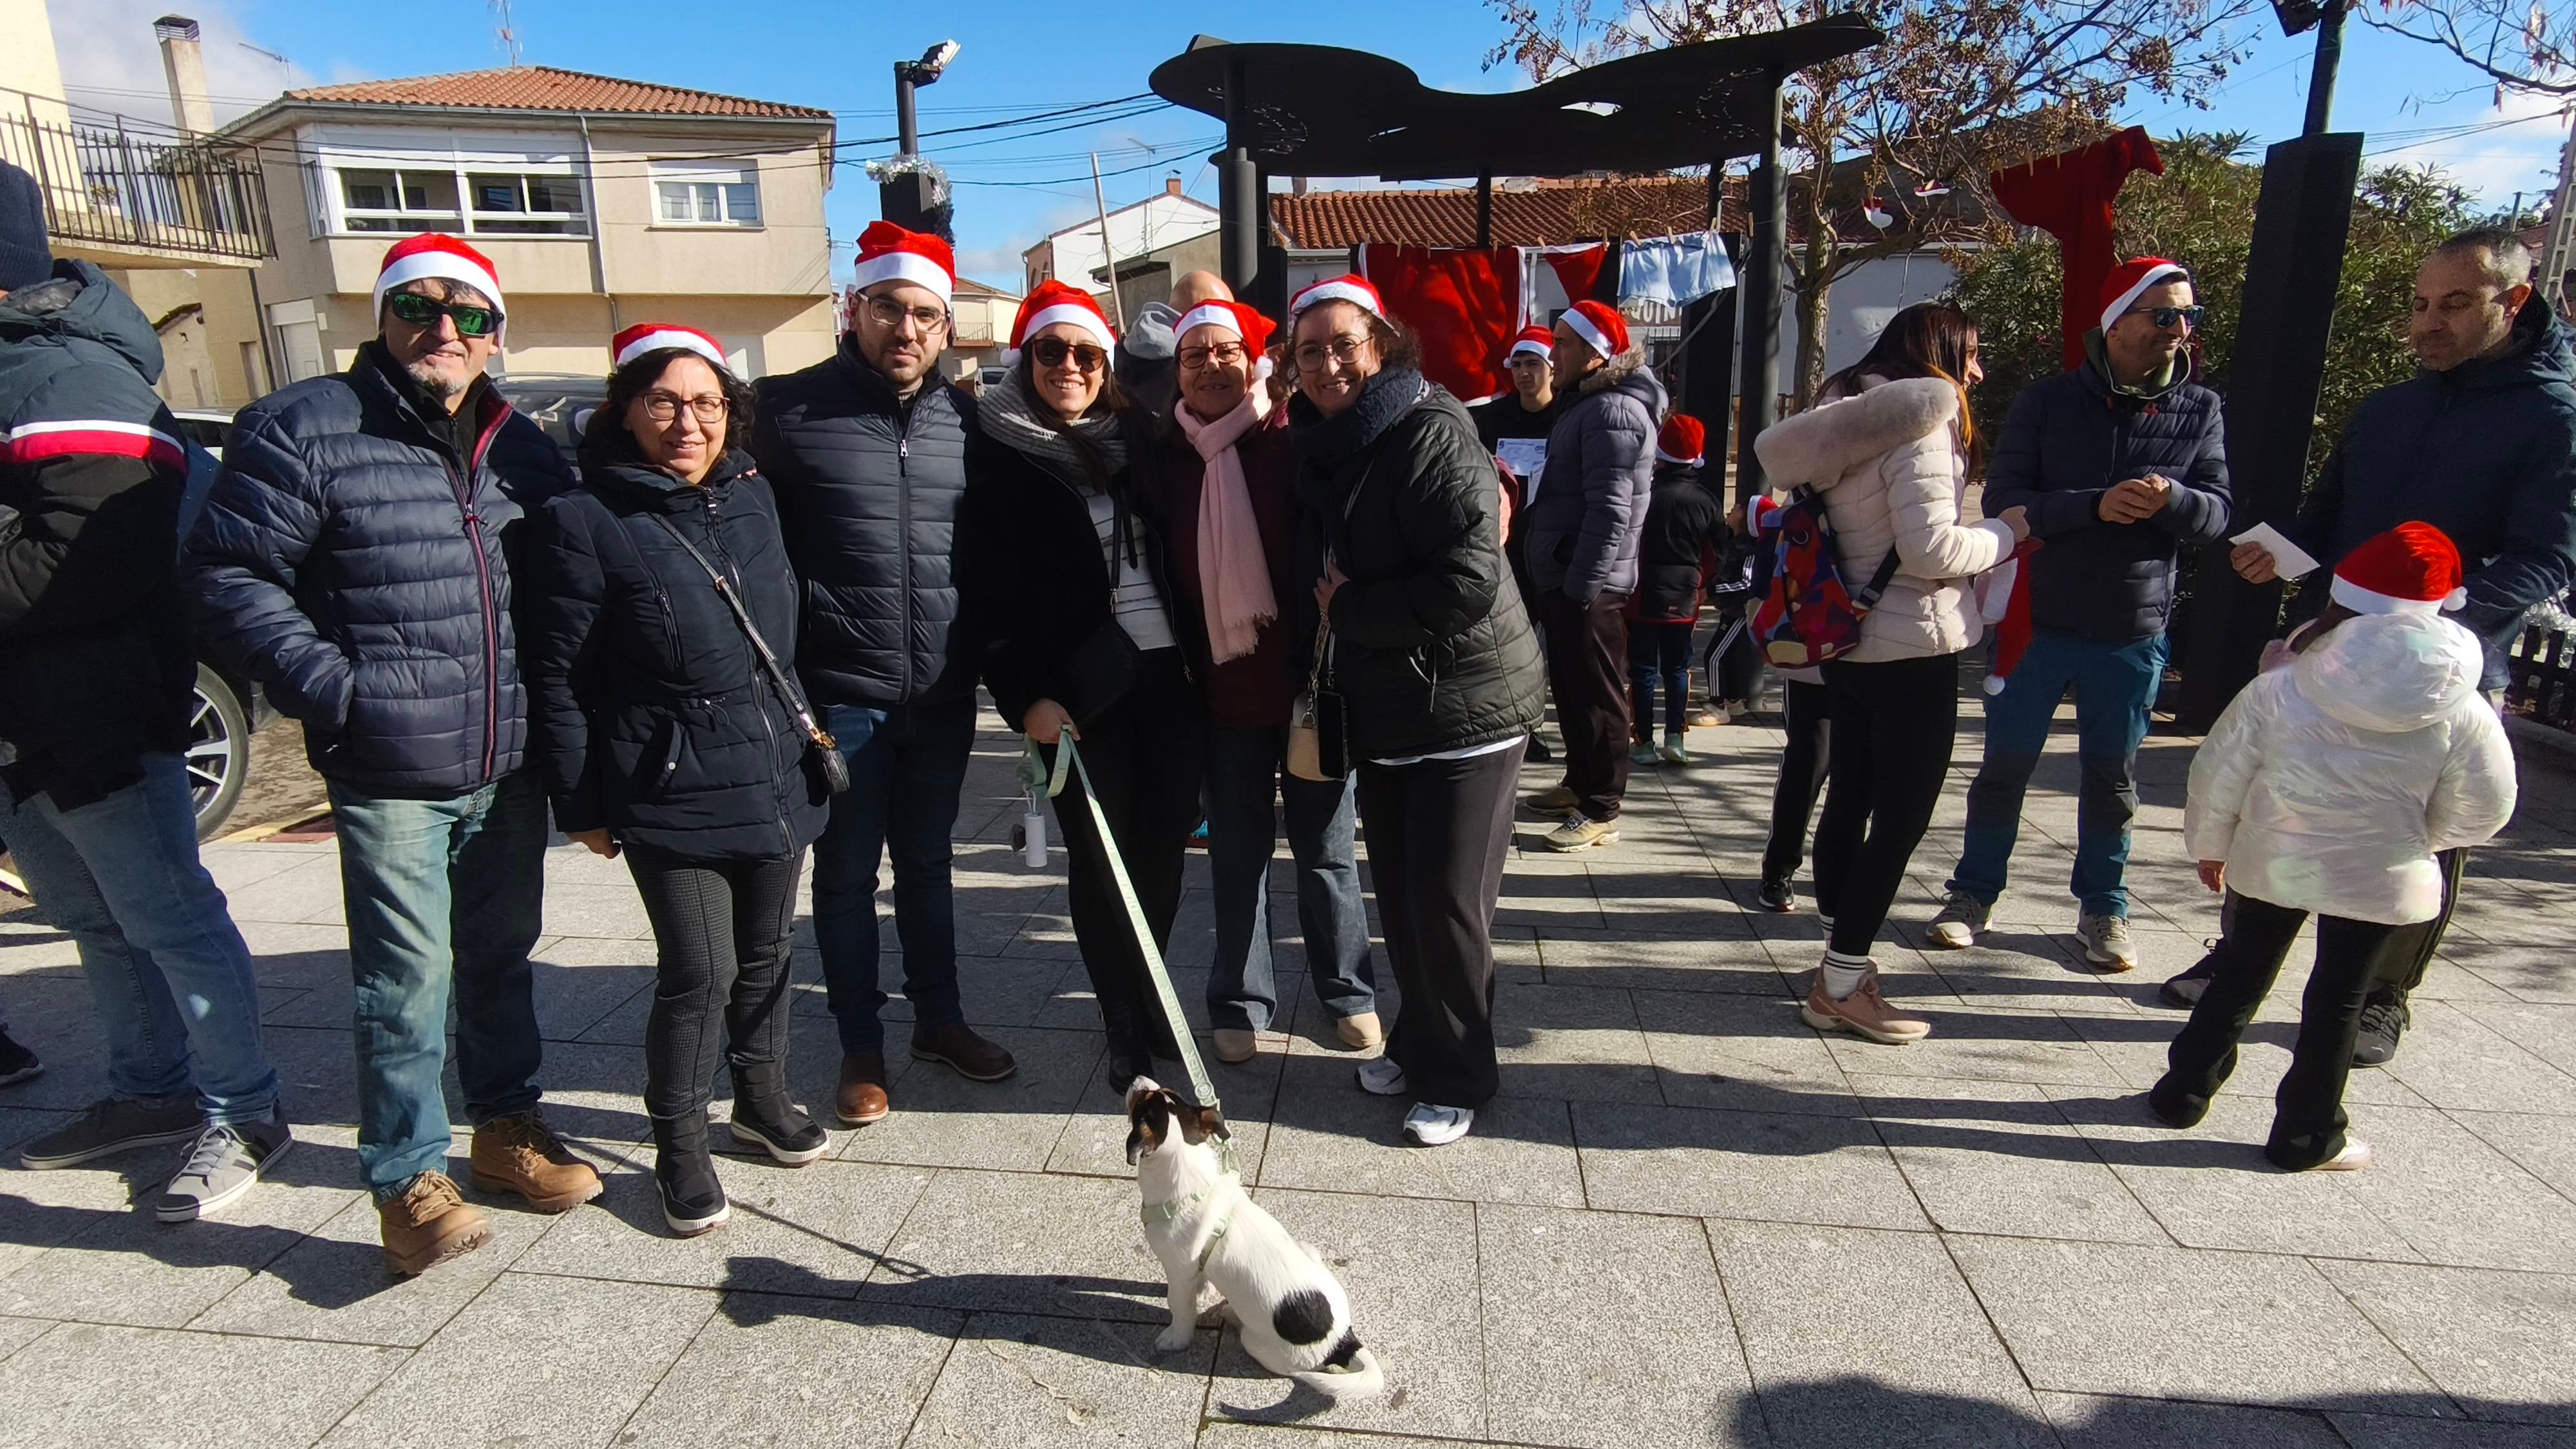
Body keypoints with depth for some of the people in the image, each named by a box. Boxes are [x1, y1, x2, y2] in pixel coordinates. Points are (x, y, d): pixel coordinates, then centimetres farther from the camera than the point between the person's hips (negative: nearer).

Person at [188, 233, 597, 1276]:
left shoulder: (525, 451, 11)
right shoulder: (306, 429, -4)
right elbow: (229, 576, -6)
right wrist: (337, 692, -14)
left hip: (510, 769, 5)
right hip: (390, 775, -5)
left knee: (502, 957, 17)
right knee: (408, 980, 0)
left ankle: (505, 1123, 34)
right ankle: (408, 1178, 16)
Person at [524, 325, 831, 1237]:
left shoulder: (753, 498, 7)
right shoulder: (585, 520, -9)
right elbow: (555, 675, -6)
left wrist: (805, 727, 16)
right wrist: (579, 803, -5)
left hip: (776, 778, 6)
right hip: (671, 793, -5)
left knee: (767, 951, 17)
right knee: (699, 972, -3)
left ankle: (761, 1099, 38)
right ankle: (679, 1146, 20)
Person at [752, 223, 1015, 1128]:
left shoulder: (962, 417, 6)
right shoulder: (789, 408, -5)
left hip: (941, 690, 4)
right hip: (838, 692, -3)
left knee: (928, 862, 17)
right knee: (846, 873, 8)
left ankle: (939, 1019, 33)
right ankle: (860, 1047, 25)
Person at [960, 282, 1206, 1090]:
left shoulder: (1138, 441, 13)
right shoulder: (999, 455, 1)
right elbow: (988, 591, -4)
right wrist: (1023, 695, -11)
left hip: (1170, 677, 4)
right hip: (1079, 692, -3)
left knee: (1162, 850, 8)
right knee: (1099, 859, 3)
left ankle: (1145, 1001, 29)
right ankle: (1131, 1035, 16)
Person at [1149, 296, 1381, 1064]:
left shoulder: (1295, 441, -4)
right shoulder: (1170, 455, 6)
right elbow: (1163, 571, 10)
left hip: (1306, 680, -2)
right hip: (1224, 687, 3)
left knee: (1326, 847, 10)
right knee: (1237, 854, 11)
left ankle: (1348, 991, 28)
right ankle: (1239, 1001, 27)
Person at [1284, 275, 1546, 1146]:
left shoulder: (1429, 432, -17)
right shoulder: (1320, 448, 8)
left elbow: (1469, 582, -26)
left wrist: (1349, 609, -16)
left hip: (1466, 708, -7)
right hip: (1380, 711, 8)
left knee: (1447, 906, -1)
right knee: (1397, 897, 15)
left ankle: (1459, 1079, 19)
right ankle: (1418, 1042, 35)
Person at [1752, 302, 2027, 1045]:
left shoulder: (1852, 417, 12)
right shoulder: (1924, 420, -14)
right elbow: (1930, 546, -23)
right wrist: (2006, 530, -6)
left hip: (1851, 643, 10)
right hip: (1913, 650, -9)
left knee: (1849, 802, 16)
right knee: (1900, 820, -2)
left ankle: (1838, 965, 28)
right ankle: (1841, 985, 3)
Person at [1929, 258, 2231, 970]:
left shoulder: (2199, 409, 3)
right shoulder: (2049, 401, -4)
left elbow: (2218, 513, -1)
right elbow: (2002, 499, -11)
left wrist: (2170, 498, -23)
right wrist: (2095, 505, -25)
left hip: (2132, 634, 2)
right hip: (2036, 622, -2)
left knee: (2112, 777, 12)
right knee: (2005, 765, 7)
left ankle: (2103, 908, 27)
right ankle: (1975, 891, 22)